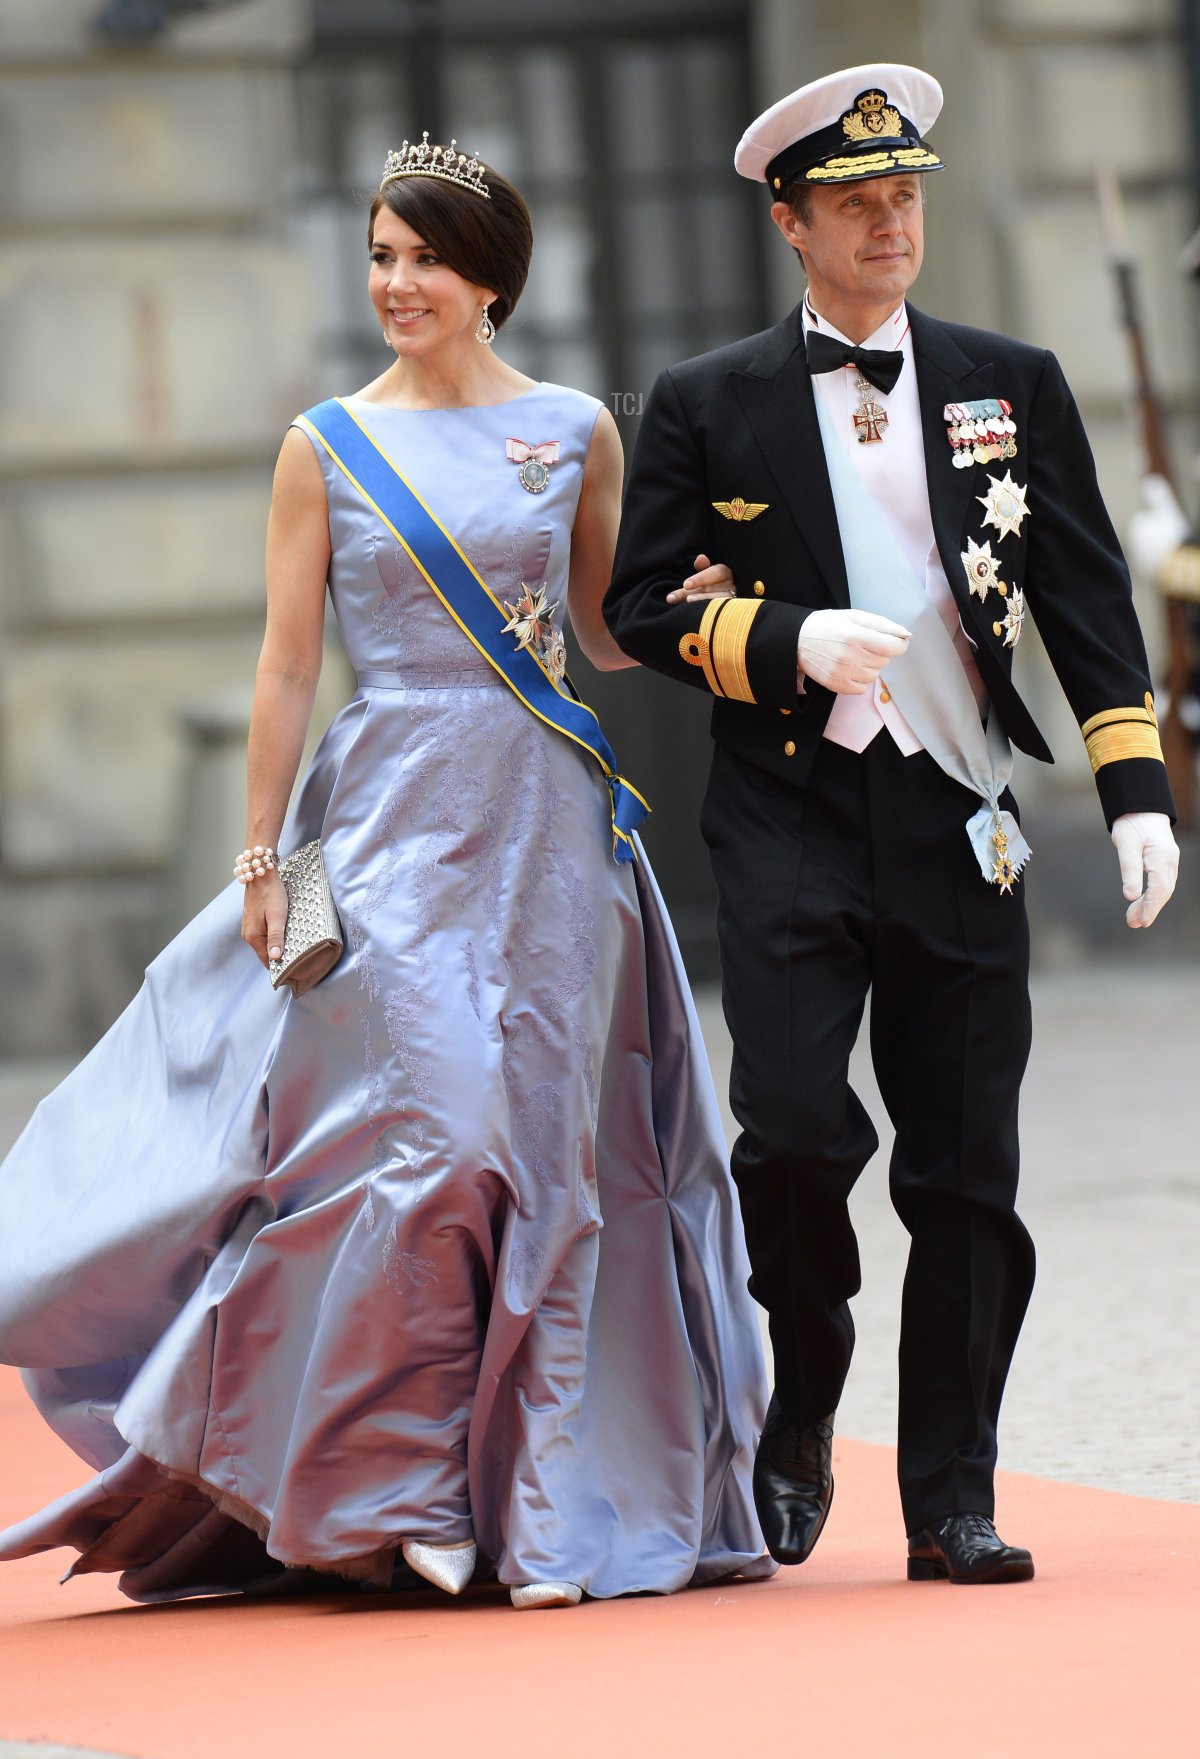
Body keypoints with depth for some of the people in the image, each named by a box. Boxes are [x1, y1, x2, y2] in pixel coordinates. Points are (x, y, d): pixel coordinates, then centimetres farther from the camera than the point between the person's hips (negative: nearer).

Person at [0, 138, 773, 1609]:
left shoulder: (575, 431, 8)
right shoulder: (327, 447, 3)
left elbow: (612, 637, 14)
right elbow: (286, 667, 3)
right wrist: (260, 854, -1)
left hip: (546, 823, 2)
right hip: (391, 815, -2)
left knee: (545, 1148, 2)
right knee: (427, 1129, -12)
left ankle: (541, 1500, 8)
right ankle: (405, 1490, 0)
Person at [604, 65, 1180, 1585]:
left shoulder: (1012, 389, 10)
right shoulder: (708, 408, 5)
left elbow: (1088, 599, 8)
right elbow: (643, 606, 4)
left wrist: (1135, 791, -2)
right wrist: (789, 642, -13)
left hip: (959, 828, 2)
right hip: (791, 827, -2)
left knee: (966, 1173, 1)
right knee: (795, 1129, -16)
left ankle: (951, 1501, 8)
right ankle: (799, 1413, 9)